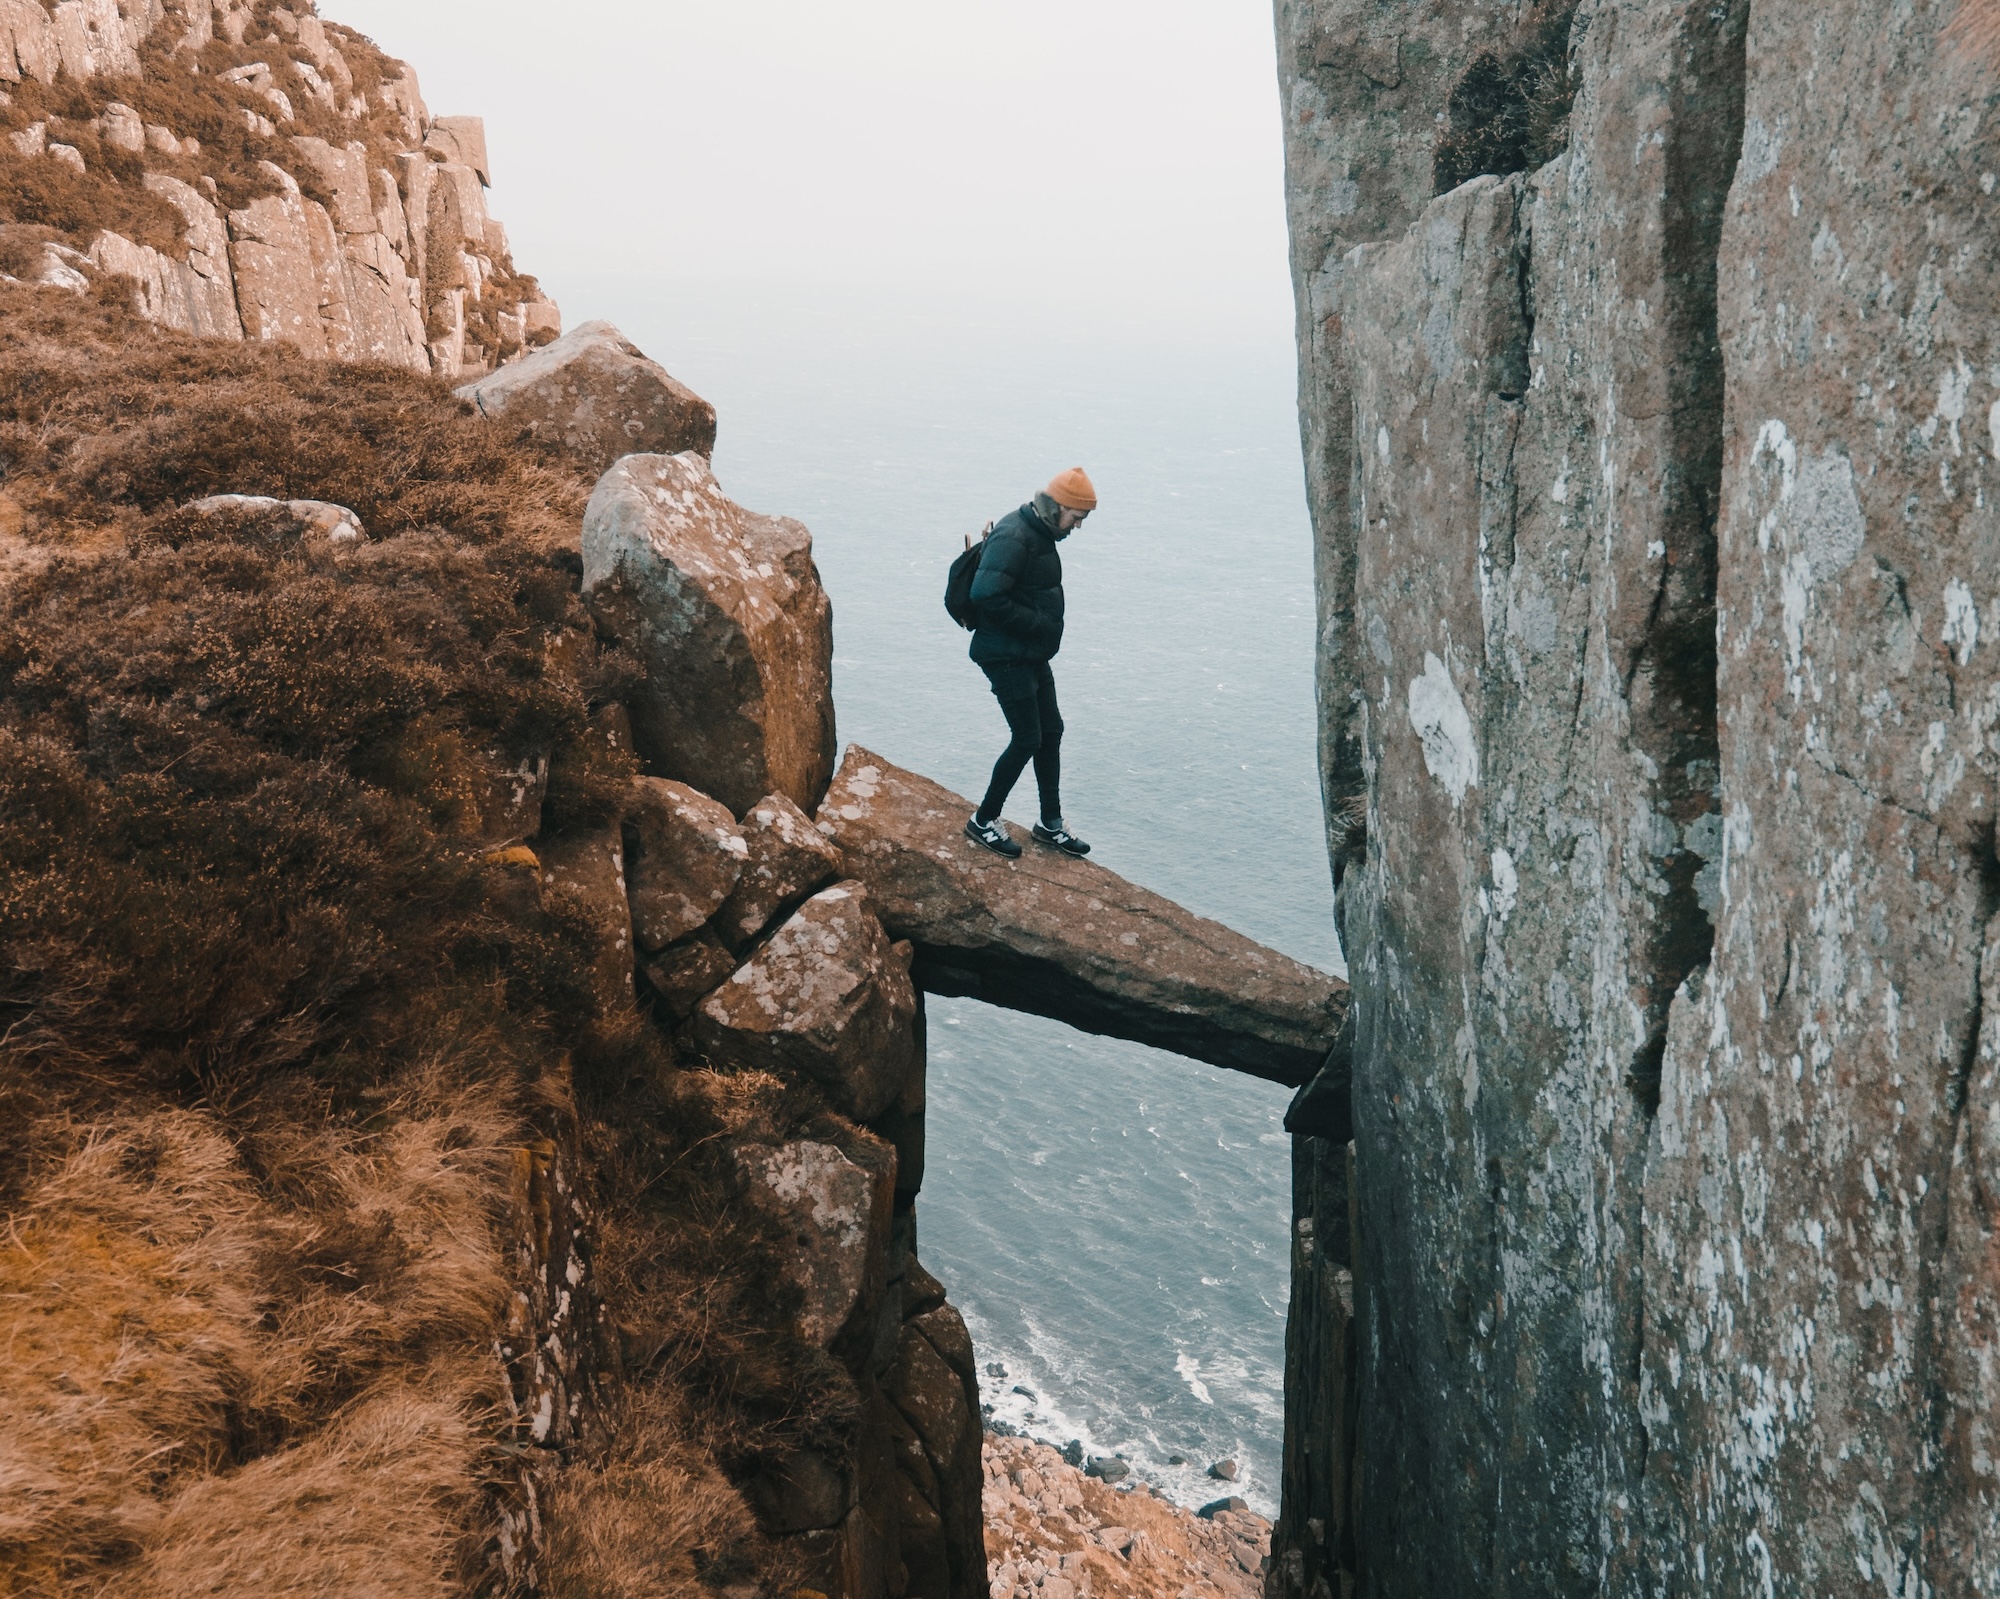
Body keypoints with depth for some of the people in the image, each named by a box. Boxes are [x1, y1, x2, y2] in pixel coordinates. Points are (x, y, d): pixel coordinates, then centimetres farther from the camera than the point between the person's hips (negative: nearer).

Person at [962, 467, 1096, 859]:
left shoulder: (1040, 534, 10)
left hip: (1032, 656, 10)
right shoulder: (1013, 538, -22)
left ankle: (1050, 823, 25)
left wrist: (1044, 625, 5)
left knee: (1051, 731, 14)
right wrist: (1037, 623, -22)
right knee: (1027, 740, -5)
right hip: (1007, 658, -10)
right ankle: (983, 821, 11)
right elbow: (986, 596, -30)